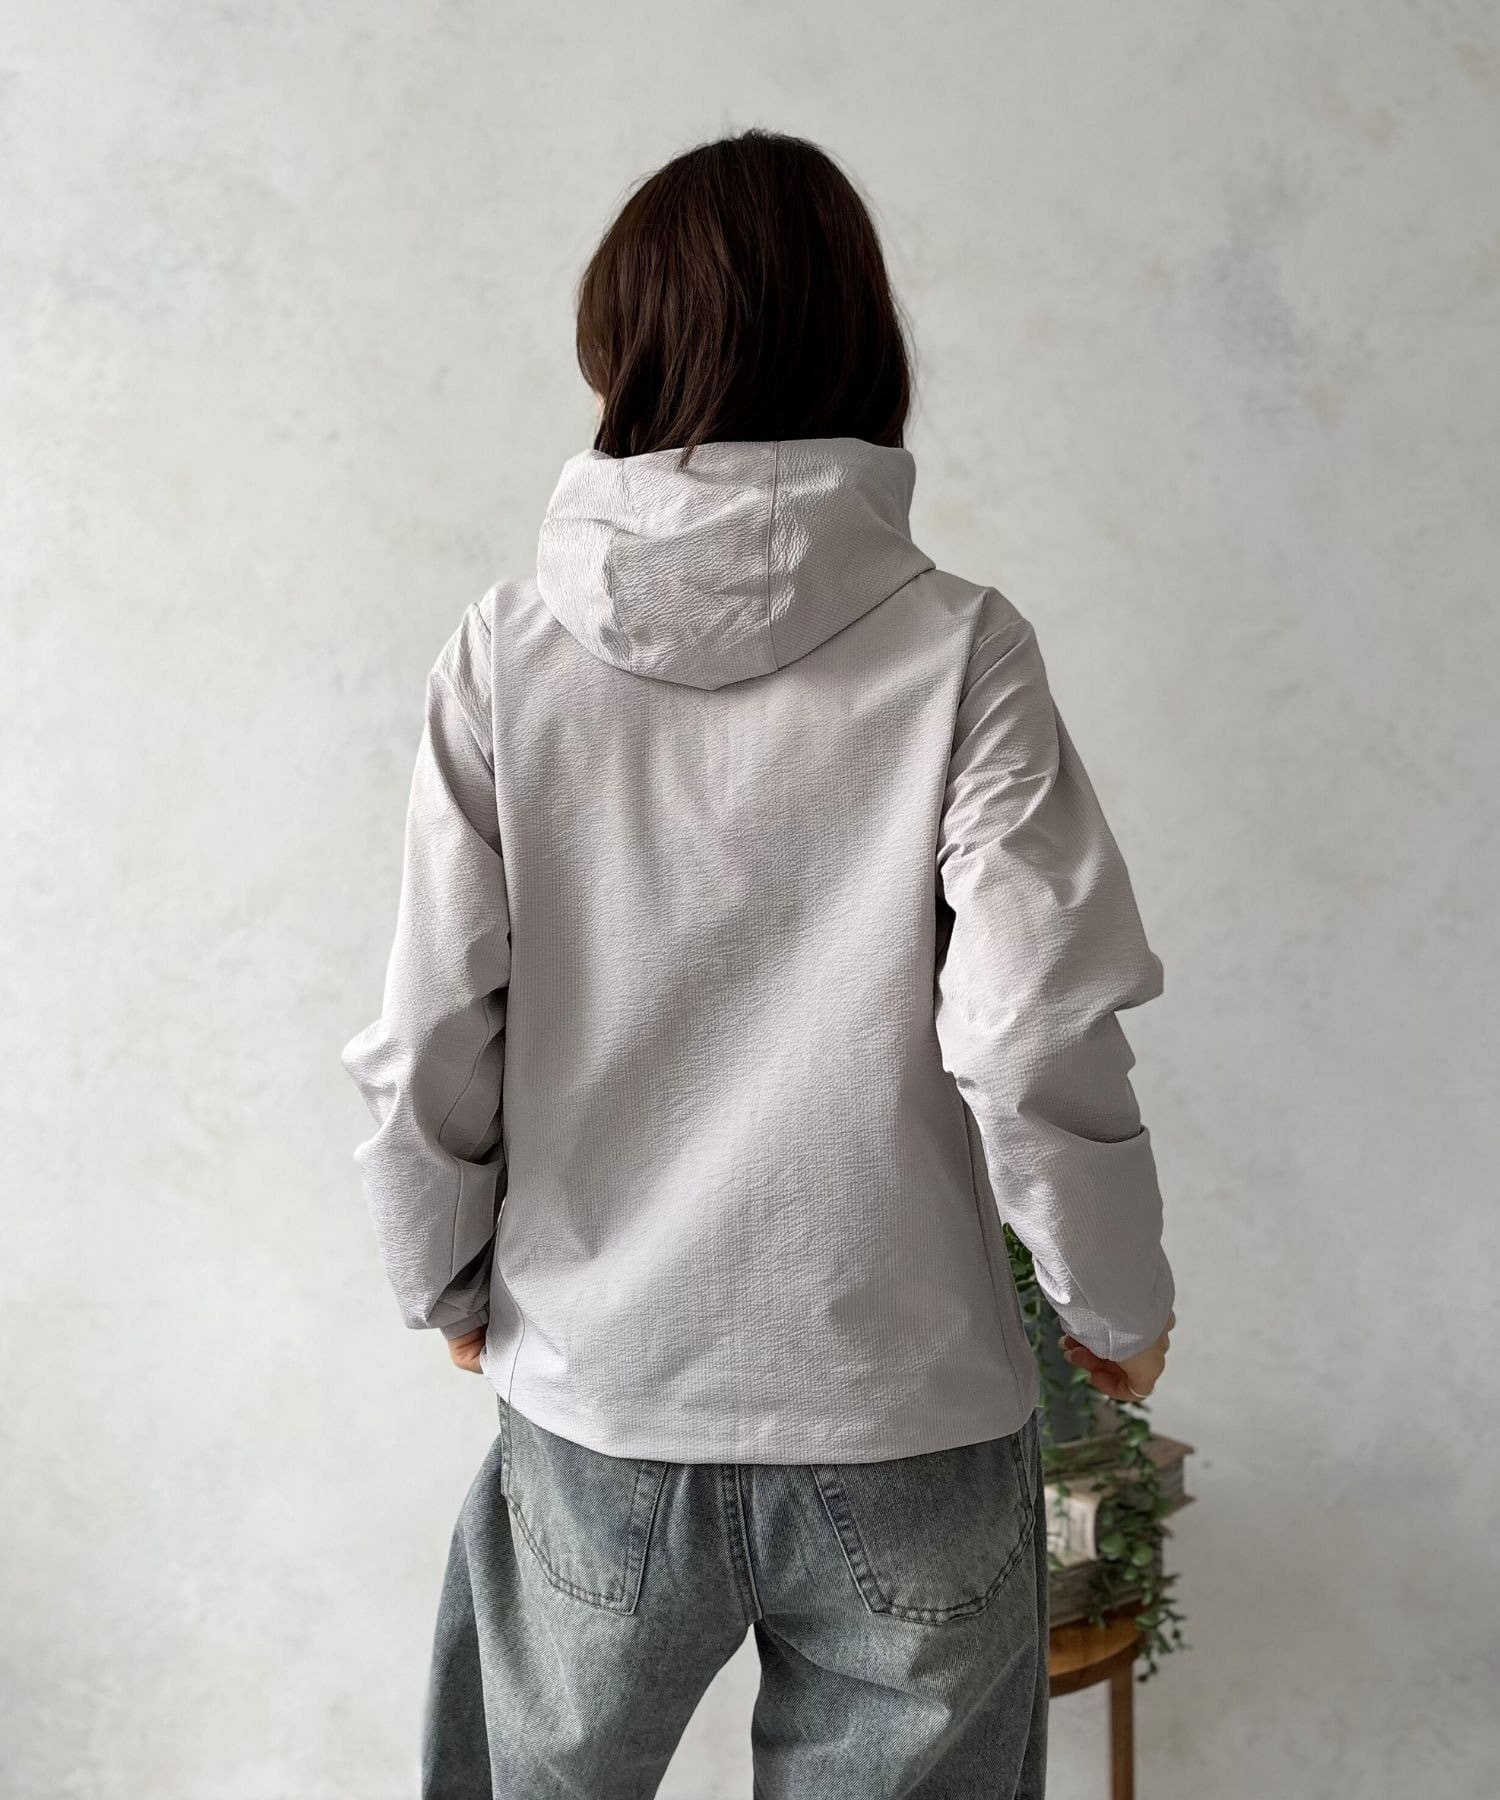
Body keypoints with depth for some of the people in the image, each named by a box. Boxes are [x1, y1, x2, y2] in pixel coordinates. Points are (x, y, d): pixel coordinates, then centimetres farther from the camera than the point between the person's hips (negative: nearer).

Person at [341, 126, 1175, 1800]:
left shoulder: (505, 654, -8)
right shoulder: (957, 651, -12)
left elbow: (428, 1047, -5)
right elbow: (1036, 1045, -15)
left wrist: (447, 1279, 13)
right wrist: (1116, 1300, 3)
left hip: (594, 1410, 2)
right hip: (904, 1417, -1)